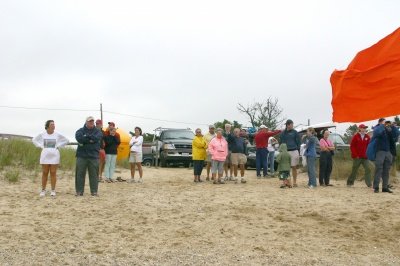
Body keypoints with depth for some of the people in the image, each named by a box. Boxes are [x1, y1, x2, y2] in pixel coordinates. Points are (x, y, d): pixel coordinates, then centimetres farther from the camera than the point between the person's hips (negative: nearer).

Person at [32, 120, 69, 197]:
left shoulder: (57, 135, 1)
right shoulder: (42, 134, 2)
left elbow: (66, 141, 8)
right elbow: (34, 140, 16)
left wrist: (58, 146, 0)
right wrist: (41, 146, 3)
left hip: (54, 156, -1)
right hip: (45, 156, 1)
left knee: (53, 173, 0)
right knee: (44, 173, 4)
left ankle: (53, 190, 7)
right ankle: (43, 190, 11)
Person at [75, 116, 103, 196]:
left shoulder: (98, 131, 10)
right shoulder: (80, 130, 8)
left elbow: (97, 138, -11)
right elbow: (79, 138, -14)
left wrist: (86, 137, -7)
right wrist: (91, 139, -10)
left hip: (94, 156, 1)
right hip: (82, 156, 0)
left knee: (94, 174, 3)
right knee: (80, 174, 1)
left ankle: (94, 191, 10)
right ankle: (79, 191, 8)